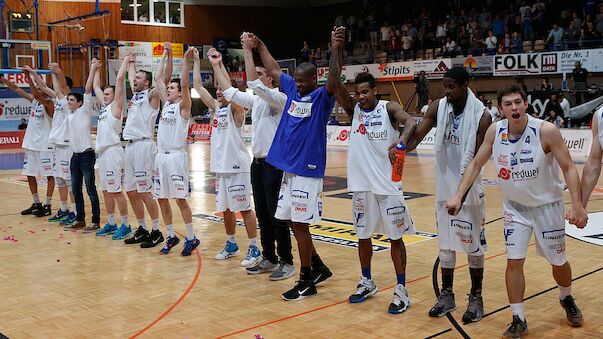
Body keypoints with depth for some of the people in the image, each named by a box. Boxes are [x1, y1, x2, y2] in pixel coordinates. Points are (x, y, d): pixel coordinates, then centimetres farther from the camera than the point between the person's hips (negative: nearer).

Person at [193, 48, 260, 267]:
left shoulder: (236, 108, -7)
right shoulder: (215, 107, 12)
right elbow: (198, 86, 10)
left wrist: (218, 64, -24)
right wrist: (196, 61, 6)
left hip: (237, 166, -8)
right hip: (220, 166, 8)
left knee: (244, 208, -3)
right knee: (225, 208, 15)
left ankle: (254, 249, 4)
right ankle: (231, 245, 28)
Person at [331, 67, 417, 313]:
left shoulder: (389, 108, -4)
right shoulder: (354, 109, 5)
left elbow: (410, 121, -23)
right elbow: (335, 84, -8)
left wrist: (402, 140, -44)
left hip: (388, 185, -4)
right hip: (361, 185, 4)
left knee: (395, 237, 3)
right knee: (363, 235, 14)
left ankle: (401, 290, 13)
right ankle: (367, 283, 31)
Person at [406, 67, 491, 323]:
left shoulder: (481, 116, -15)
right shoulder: (438, 107, -4)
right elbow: (418, 135, -11)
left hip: (469, 190, -4)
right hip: (444, 188, 4)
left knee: (473, 245, 7)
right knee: (445, 244, 13)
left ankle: (476, 297, 22)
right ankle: (446, 295, 26)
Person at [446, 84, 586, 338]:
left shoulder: (546, 131, -23)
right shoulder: (495, 132, -12)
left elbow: (568, 168, -19)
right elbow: (475, 165, -2)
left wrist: (577, 205, -29)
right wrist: (458, 196, -11)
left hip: (547, 205, -2)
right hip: (515, 206, 2)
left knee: (558, 262, 12)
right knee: (514, 262, -4)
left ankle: (566, 299, 43)